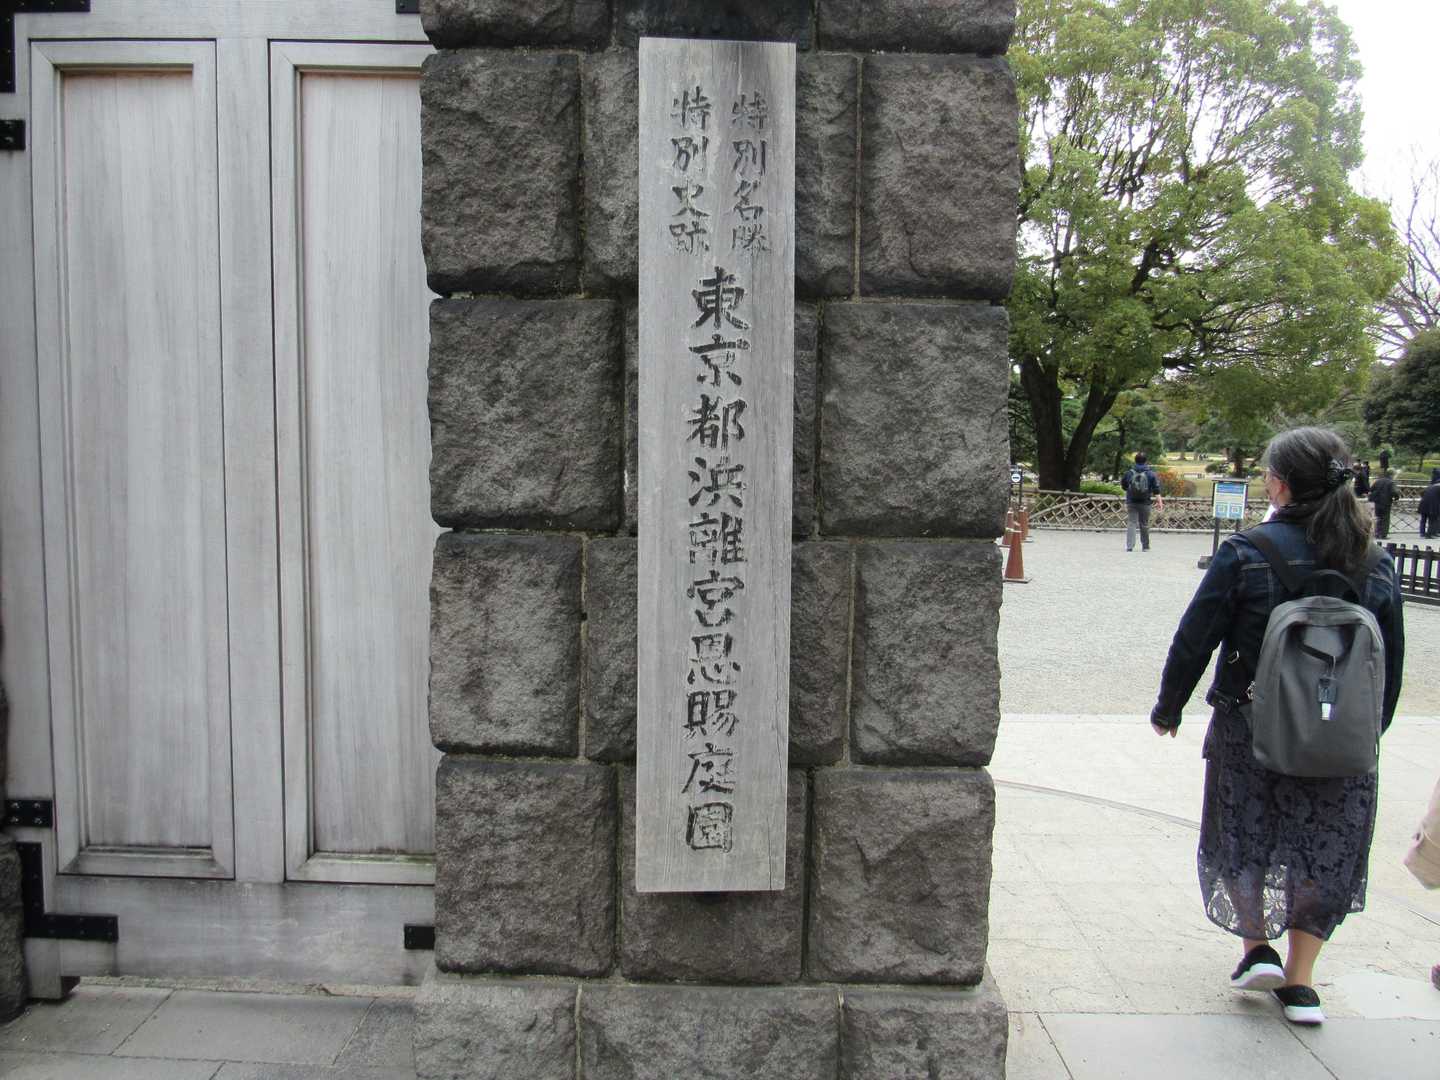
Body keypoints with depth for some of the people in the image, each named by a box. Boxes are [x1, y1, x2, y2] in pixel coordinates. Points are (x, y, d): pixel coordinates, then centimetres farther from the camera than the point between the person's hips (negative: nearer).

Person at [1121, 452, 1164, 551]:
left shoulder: (1128, 472, 0)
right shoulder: (1150, 473, -2)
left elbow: (1123, 486, 13)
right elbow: (1156, 489, -5)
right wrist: (1159, 501, -5)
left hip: (1131, 502, 0)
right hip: (1145, 503, 0)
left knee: (1131, 523, -1)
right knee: (1144, 525, 10)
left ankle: (1129, 546, -14)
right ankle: (1145, 546, 20)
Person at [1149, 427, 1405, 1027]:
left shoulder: (1246, 554, -14)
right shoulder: (1377, 565, -2)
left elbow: (1192, 643, -11)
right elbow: (1391, 666, 6)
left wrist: (1167, 709, 4)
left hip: (1249, 733, -3)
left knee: (1241, 836, 20)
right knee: (1325, 847, 17)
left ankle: (1257, 947, 21)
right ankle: (1300, 980, 22)